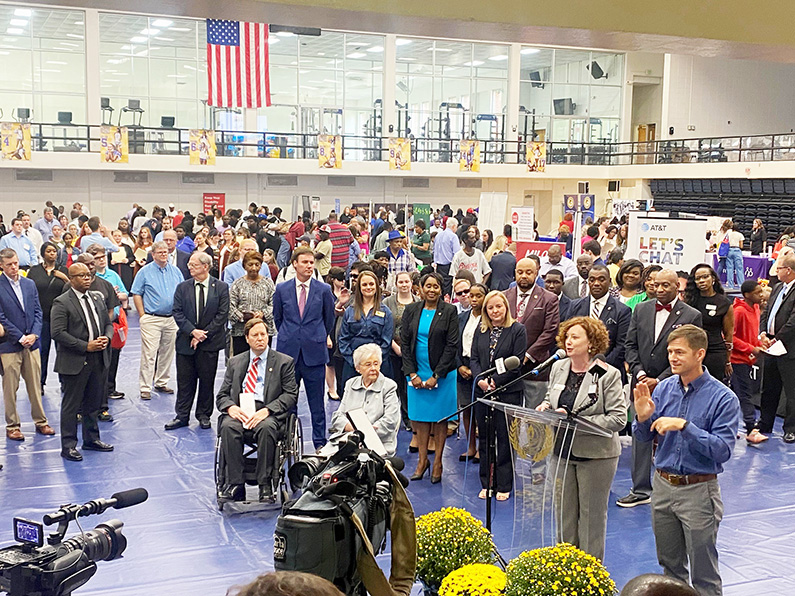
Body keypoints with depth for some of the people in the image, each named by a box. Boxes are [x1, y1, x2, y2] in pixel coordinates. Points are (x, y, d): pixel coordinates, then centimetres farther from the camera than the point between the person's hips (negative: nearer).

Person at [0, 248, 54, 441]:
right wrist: (20, 338, -11)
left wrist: (34, 334, -5)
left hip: (31, 343, 4)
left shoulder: (29, 284, 9)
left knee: (35, 385, 10)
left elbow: (37, 311, 9)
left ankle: (40, 421, 21)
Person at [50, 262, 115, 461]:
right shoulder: (61, 303, -9)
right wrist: (85, 346, -18)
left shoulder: (98, 298, 12)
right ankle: (68, 446, 10)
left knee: (94, 402, 16)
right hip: (74, 362, -6)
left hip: (99, 360, 6)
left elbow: (108, 323, 19)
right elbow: (58, 333, -16)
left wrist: (106, 338, -4)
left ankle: (91, 439, 29)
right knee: (71, 405, 1)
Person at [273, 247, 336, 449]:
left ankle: (320, 444, 14)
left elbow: (329, 319, 13)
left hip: (314, 354, -1)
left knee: (317, 404, 5)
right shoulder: (282, 289, 3)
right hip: (288, 352, 1)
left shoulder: (324, 290, 1)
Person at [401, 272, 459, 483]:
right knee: (420, 416, 6)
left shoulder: (449, 311, -4)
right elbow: (404, 343, 5)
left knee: (440, 417, 3)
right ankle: (422, 460, 15)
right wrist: (412, 374, -4)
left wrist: (436, 376, -12)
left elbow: (452, 346, -7)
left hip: (442, 373, -3)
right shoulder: (411, 311, 5)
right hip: (416, 373, 3)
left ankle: (437, 462, 12)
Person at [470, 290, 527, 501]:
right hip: (482, 392, 5)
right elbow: (474, 359, 8)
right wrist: (480, 379, -10)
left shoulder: (517, 330, -4)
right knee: (485, 438, 9)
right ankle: (486, 483, 19)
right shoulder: (480, 331, 11)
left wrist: (495, 381, -13)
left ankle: (504, 486, 10)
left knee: (505, 438, 1)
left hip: (508, 392, -4)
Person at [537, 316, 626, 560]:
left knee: (592, 512, 8)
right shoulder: (558, 368, 5)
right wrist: (546, 406, -6)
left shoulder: (608, 374, -13)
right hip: (562, 450, 5)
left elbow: (618, 418, -18)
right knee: (564, 509, 15)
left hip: (596, 454, -5)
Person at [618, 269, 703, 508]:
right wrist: (639, 374, -6)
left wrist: (659, 381, -13)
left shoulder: (691, 316, -5)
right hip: (642, 384, 4)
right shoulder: (641, 310, 7)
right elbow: (631, 345, 8)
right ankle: (640, 490, 17)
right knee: (640, 437, 8)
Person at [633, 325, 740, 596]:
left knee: (703, 574, 5)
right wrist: (642, 417, -16)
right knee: (670, 564, 19)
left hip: (698, 491, -5)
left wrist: (684, 425, -28)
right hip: (663, 486, 5)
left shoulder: (723, 398, -14)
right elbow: (644, 438, 5)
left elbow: (723, 450, -22)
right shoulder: (664, 388, -1)